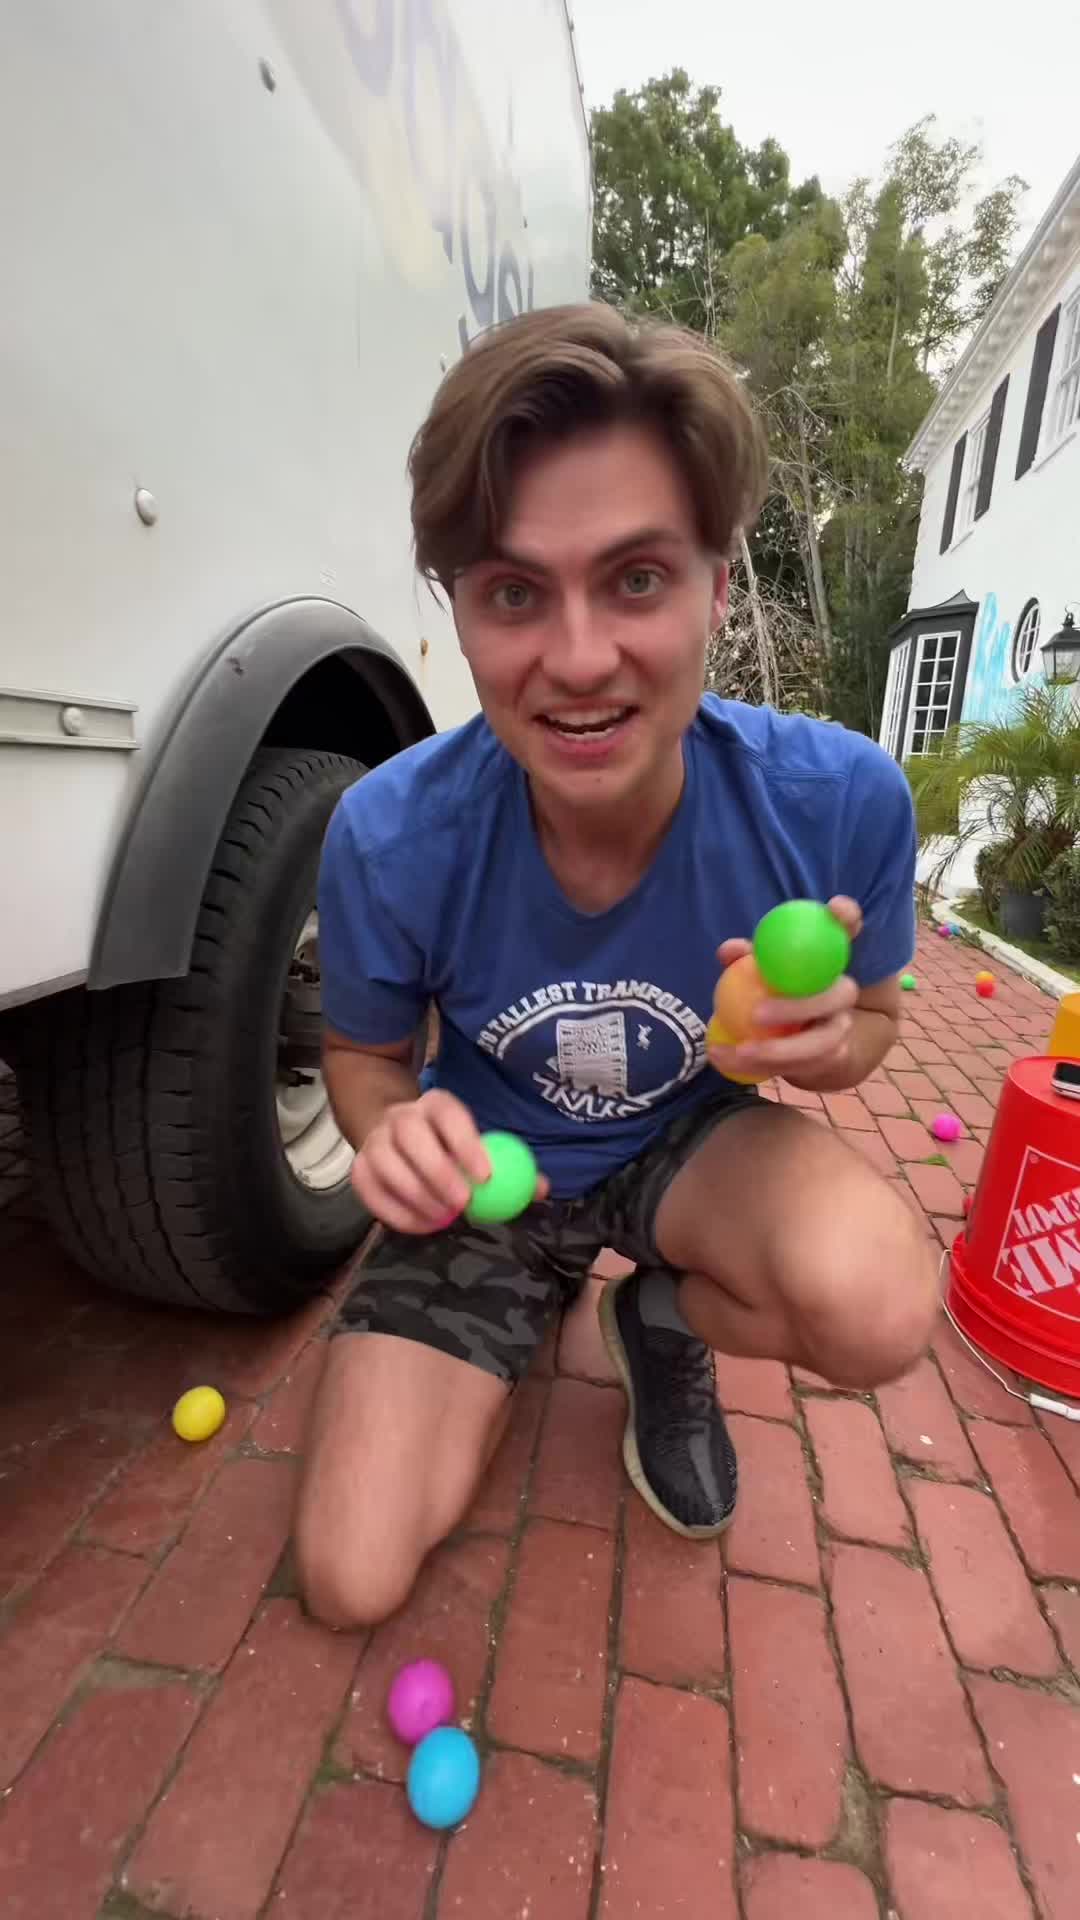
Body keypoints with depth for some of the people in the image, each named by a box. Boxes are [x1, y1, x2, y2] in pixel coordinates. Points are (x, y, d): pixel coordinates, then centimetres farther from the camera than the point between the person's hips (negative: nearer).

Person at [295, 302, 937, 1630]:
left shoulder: (842, 798, -24)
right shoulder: (387, 837, -25)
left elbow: (873, 1017, -4)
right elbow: (361, 1051, -5)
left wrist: (824, 1041, -29)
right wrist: (391, 1125, -29)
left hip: (688, 1143, 1)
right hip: (490, 1173, 1)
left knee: (879, 1309, -34)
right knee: (353, 1583, 1)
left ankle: (665, 1320, 6)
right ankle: (524, 1318, 29)